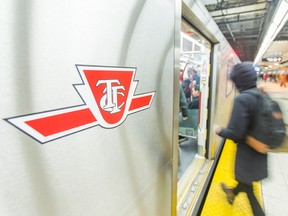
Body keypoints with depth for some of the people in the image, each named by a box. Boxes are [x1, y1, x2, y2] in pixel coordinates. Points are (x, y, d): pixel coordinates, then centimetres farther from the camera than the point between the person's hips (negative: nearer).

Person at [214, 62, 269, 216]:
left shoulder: (242, 99, -27)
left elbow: (236, 133, -29)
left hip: (248, 151, -8)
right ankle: (233, 193, 57)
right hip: (262, 149, 8)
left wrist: (219, 130, -10)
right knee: (245, 177, 31)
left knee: (247, 185, 16)